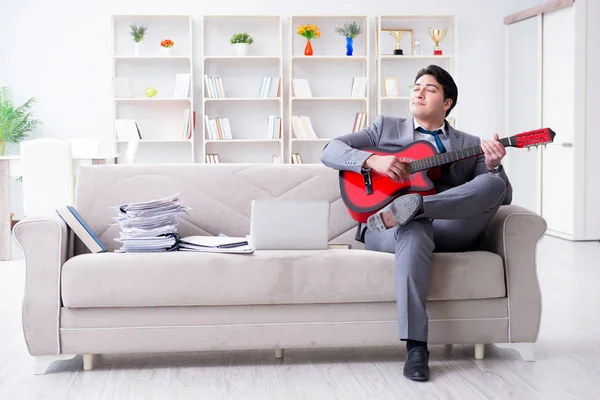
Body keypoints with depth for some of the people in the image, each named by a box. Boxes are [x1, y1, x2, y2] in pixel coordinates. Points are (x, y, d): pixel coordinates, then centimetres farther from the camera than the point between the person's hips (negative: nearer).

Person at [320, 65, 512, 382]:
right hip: (385, 229, -1)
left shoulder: (470, 144, 24)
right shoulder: (385, 127, 23)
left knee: (494, 183, -25)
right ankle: (415, 347, -38)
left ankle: (411, 207, -43)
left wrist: (493, 166, -8)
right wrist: (372, 160, -9)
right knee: (415, 232, -40)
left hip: (450, 228, 1)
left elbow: (502, 197, 14)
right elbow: (330, 152, 10)